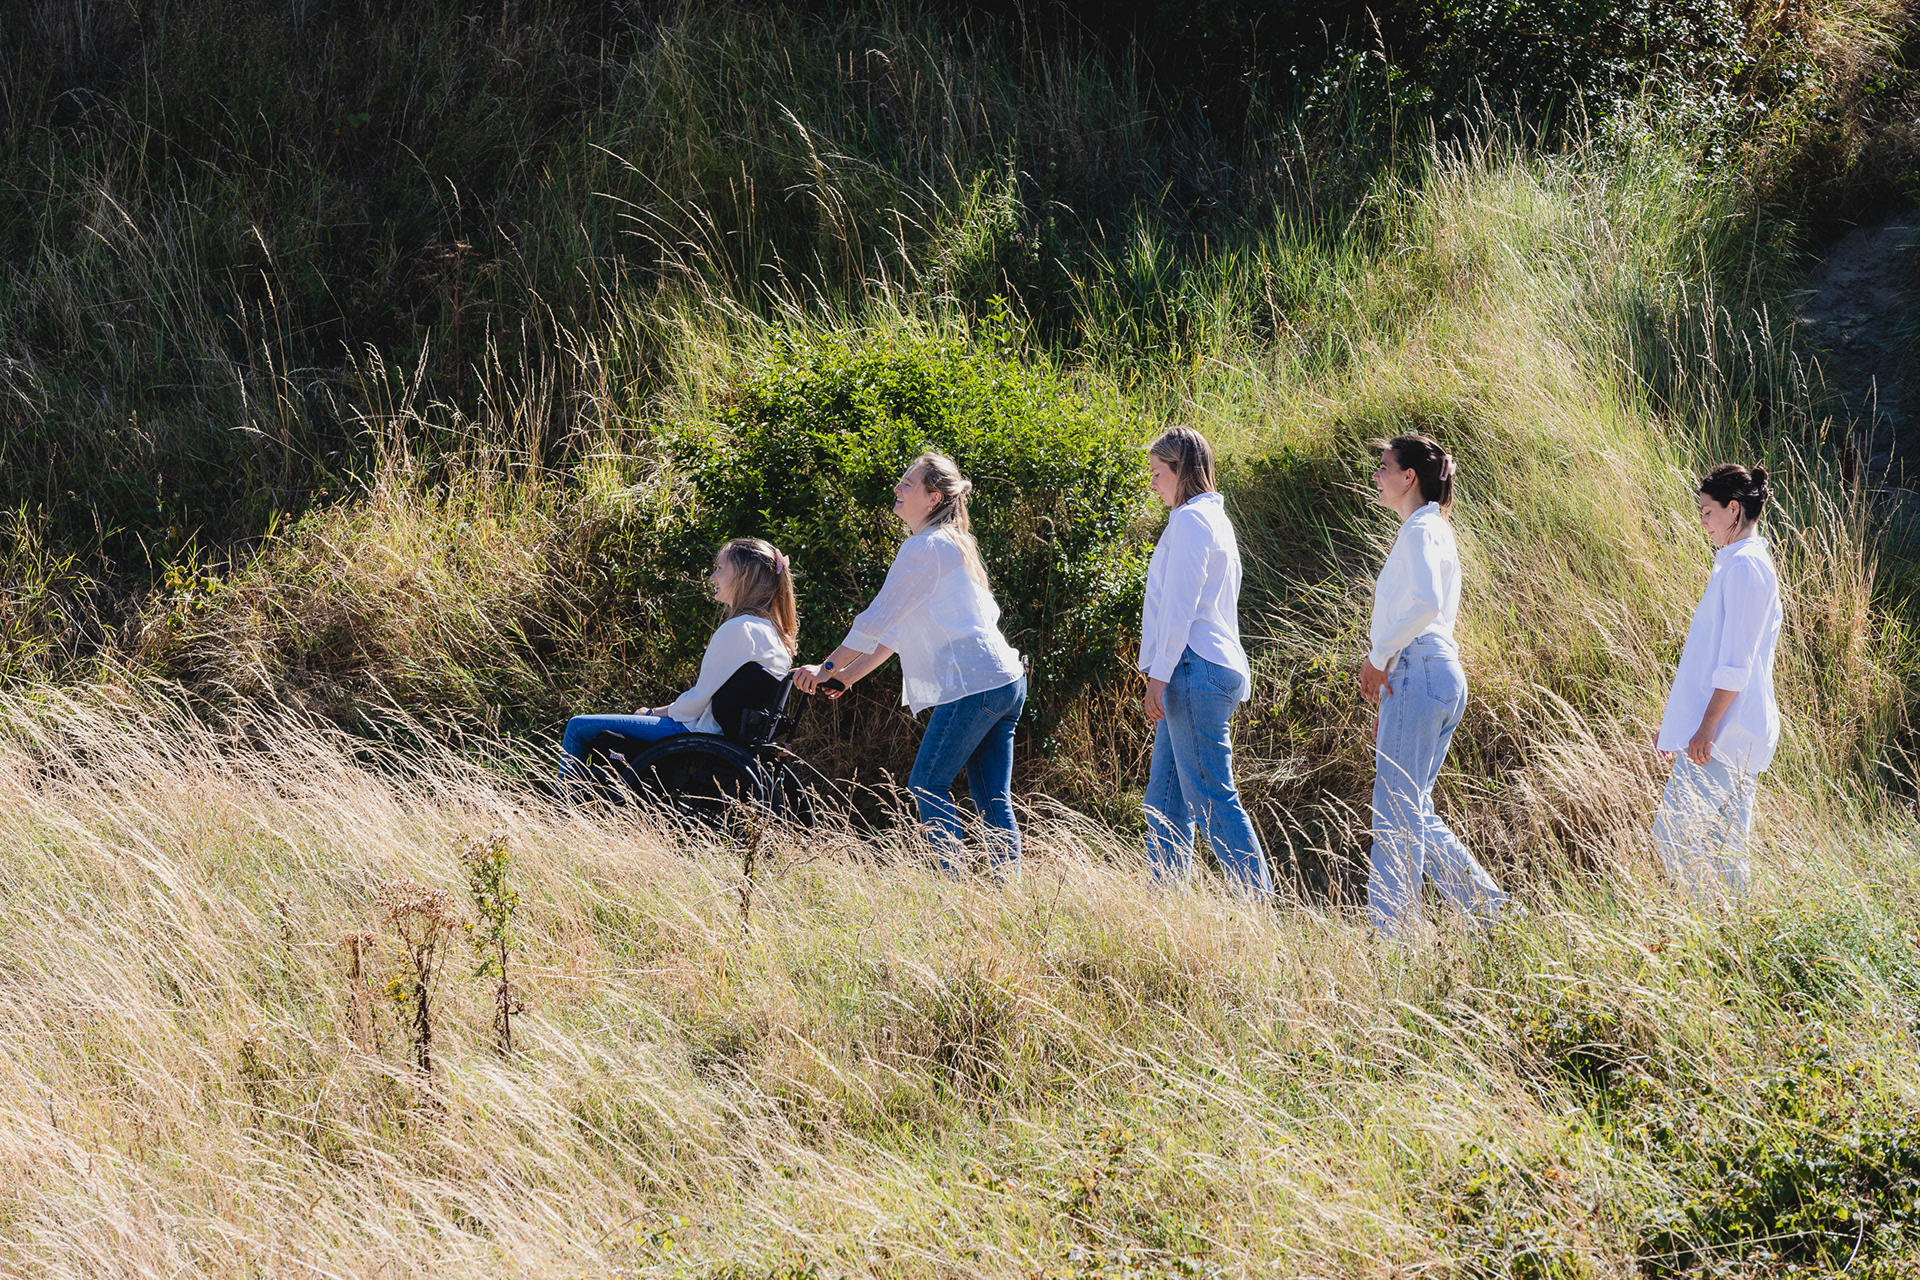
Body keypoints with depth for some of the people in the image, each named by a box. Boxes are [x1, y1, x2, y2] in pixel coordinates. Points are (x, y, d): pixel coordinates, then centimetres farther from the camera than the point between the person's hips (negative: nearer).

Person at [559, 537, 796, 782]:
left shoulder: (737, 630, -22)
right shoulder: (771, 629, 7)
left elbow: (697, 701, -18)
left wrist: (653, 713, -1)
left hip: (699, 733, -10)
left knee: (579, 727, 0)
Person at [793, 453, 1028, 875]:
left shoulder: (924, 547, -9)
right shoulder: (950, 543, 22)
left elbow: (877, 621, -7)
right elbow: (899, 628, 25)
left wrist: (828, 667, 3)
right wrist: (849, 674, 21)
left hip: (972, 684, -9)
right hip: (1006, 681, 9)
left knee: (928, 786, -4)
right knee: (993, 804, 7)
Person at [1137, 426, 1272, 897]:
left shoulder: (1191, 519, -10)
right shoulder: (1214, 518, 21)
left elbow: (1180, 606, -16)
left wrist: (1159, 674, -17)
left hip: (1195, 668, -10)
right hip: (1214, 669, 10)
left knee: (1211, 798, -10)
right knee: (1164, 800, 10)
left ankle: (1259, 906, -12)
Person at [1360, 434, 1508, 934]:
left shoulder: (1420, 531, -10)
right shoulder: (1432, 531, 20)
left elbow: (1426, 604, -28)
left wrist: (1379, 655, -18)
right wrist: (1388, 695, 23)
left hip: (1418, 674, -10)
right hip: (1441, 676, 10)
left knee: (1398, 810, -6)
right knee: (1413, 811, 12)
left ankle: (1390, 928, -4)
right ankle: (1487, 906, 12)